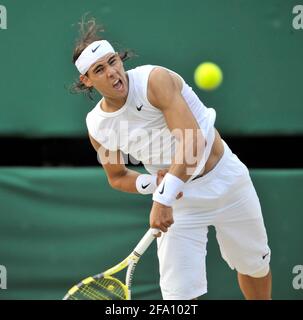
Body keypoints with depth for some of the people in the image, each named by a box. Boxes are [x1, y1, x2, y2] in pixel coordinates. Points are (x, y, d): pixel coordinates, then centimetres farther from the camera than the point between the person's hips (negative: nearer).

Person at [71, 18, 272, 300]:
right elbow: (117, 177, 8)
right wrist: (151, 184, -15)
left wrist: (164, 198, -40)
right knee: (179, 293, -10)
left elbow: (194, 142, -33)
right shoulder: (97, 127, -9)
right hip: (178, 201, 2)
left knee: (256, 266, 16)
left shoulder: (155, 79, -24)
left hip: (225, 178, -2)